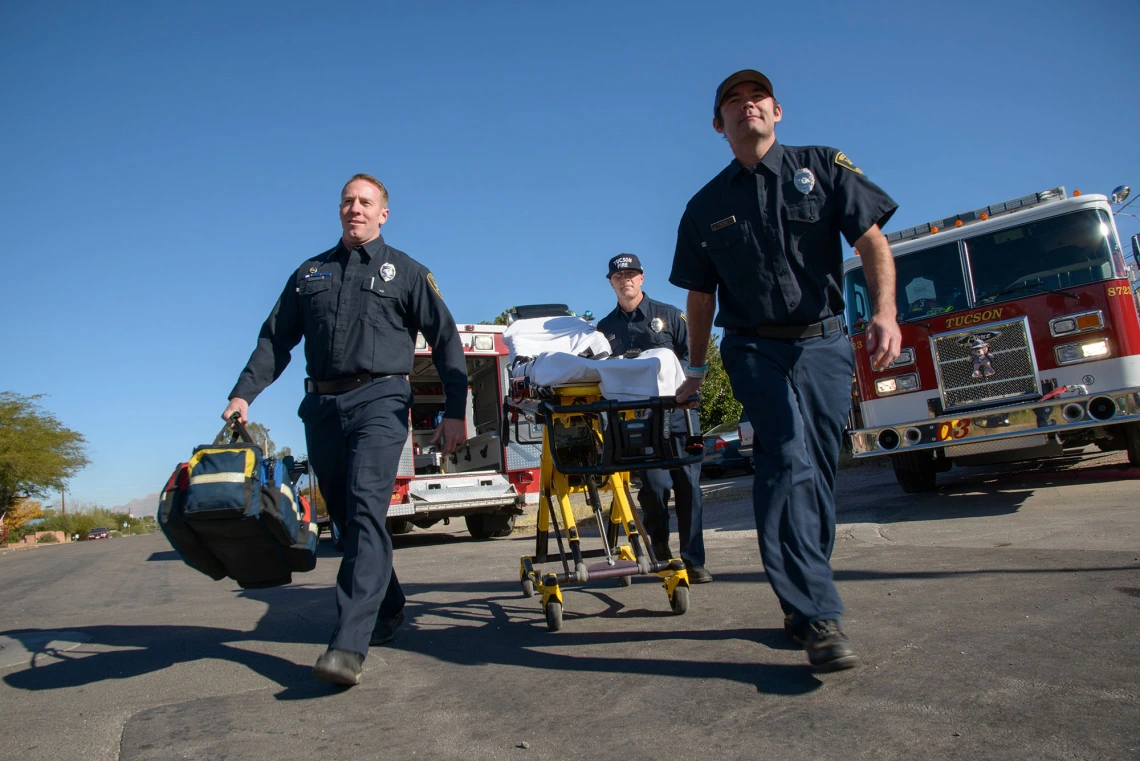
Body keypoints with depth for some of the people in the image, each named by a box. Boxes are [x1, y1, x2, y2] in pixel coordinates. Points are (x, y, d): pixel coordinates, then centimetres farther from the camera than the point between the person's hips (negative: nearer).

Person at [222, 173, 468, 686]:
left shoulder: (405, 272, 10)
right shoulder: (310, 274, 20)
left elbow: (445, 340, 6)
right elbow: (275, 339, 18)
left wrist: (454, 412, -3)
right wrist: (243, 394, 3)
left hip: (379, 401, -4)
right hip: (322, 407, 5)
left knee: (366, 508, -19)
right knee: (345, 516, 9)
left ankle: (349, 645, -23)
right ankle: (387, 610, 28)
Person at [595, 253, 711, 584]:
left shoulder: (668, 315, 11)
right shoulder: (605, 327, 16)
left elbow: (690, 356, 7)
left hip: (675, 411, 0)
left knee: (687, 484, -2)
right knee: (656, 483, -10)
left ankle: (693, 560, 7)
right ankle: (659, 542, 19)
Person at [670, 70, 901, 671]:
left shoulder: (822, 167, 9)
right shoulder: (706, 207, 11)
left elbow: (871, 241, 0)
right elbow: (701, 295, 16)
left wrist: (885, 311, -16)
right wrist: (695, 369, 17)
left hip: (824, 345, 1)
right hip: (755, 348, -1)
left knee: (817, 475, 2)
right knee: (788, 457, -20)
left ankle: (803, 602, 18)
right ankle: (817, 614, -21)